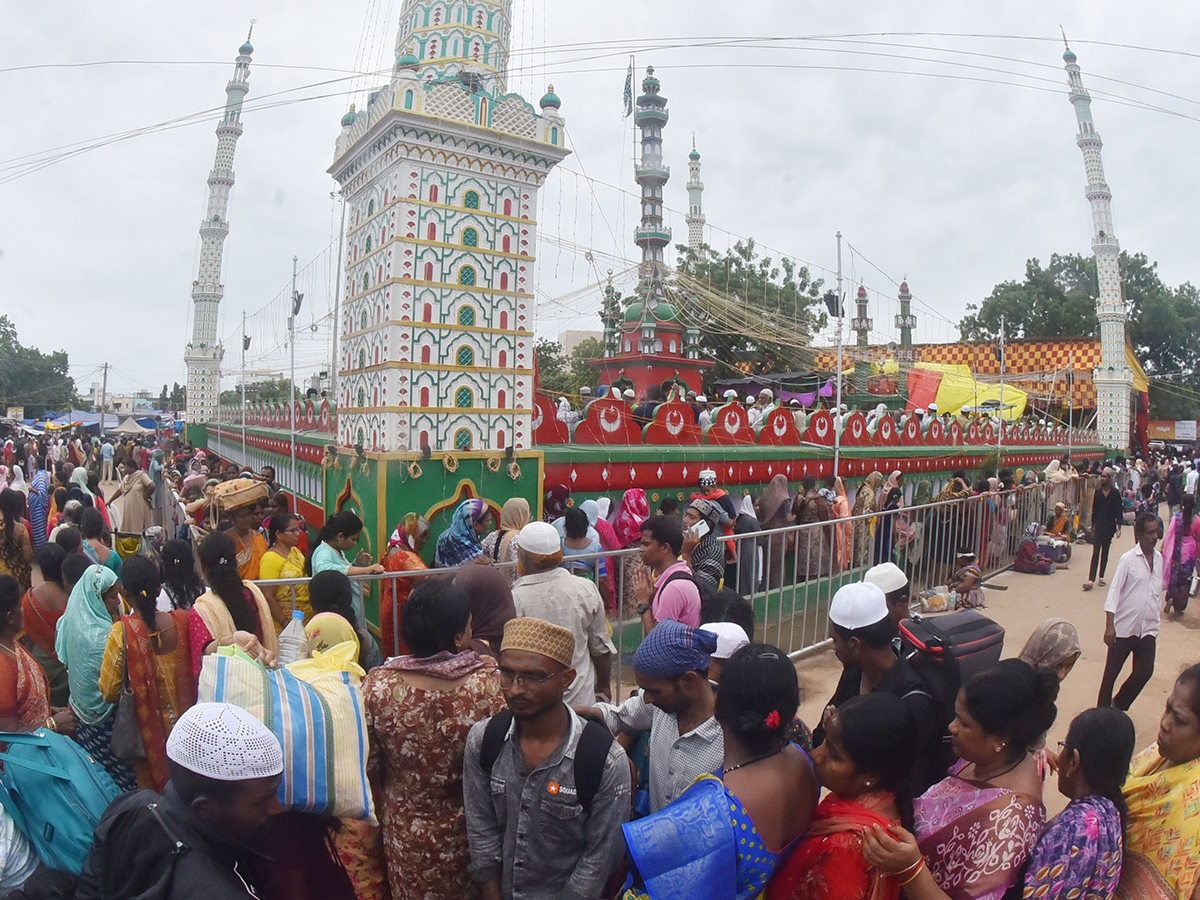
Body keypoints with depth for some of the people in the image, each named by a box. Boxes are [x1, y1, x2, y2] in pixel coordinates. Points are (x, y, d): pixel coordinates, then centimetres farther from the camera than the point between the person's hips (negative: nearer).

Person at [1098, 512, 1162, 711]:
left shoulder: (1159, 558, 6)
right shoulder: (1127, 559, -11)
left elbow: (1157, 590, 16)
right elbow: (1114, 592, -13)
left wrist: (1157, 622, 18)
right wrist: (1109, 626, -19)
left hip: (1148, 629, 5)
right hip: (1125, 627, -5)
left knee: (1145, 672, 3)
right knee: (1111, 672, 5)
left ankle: (1119, 705, 25)